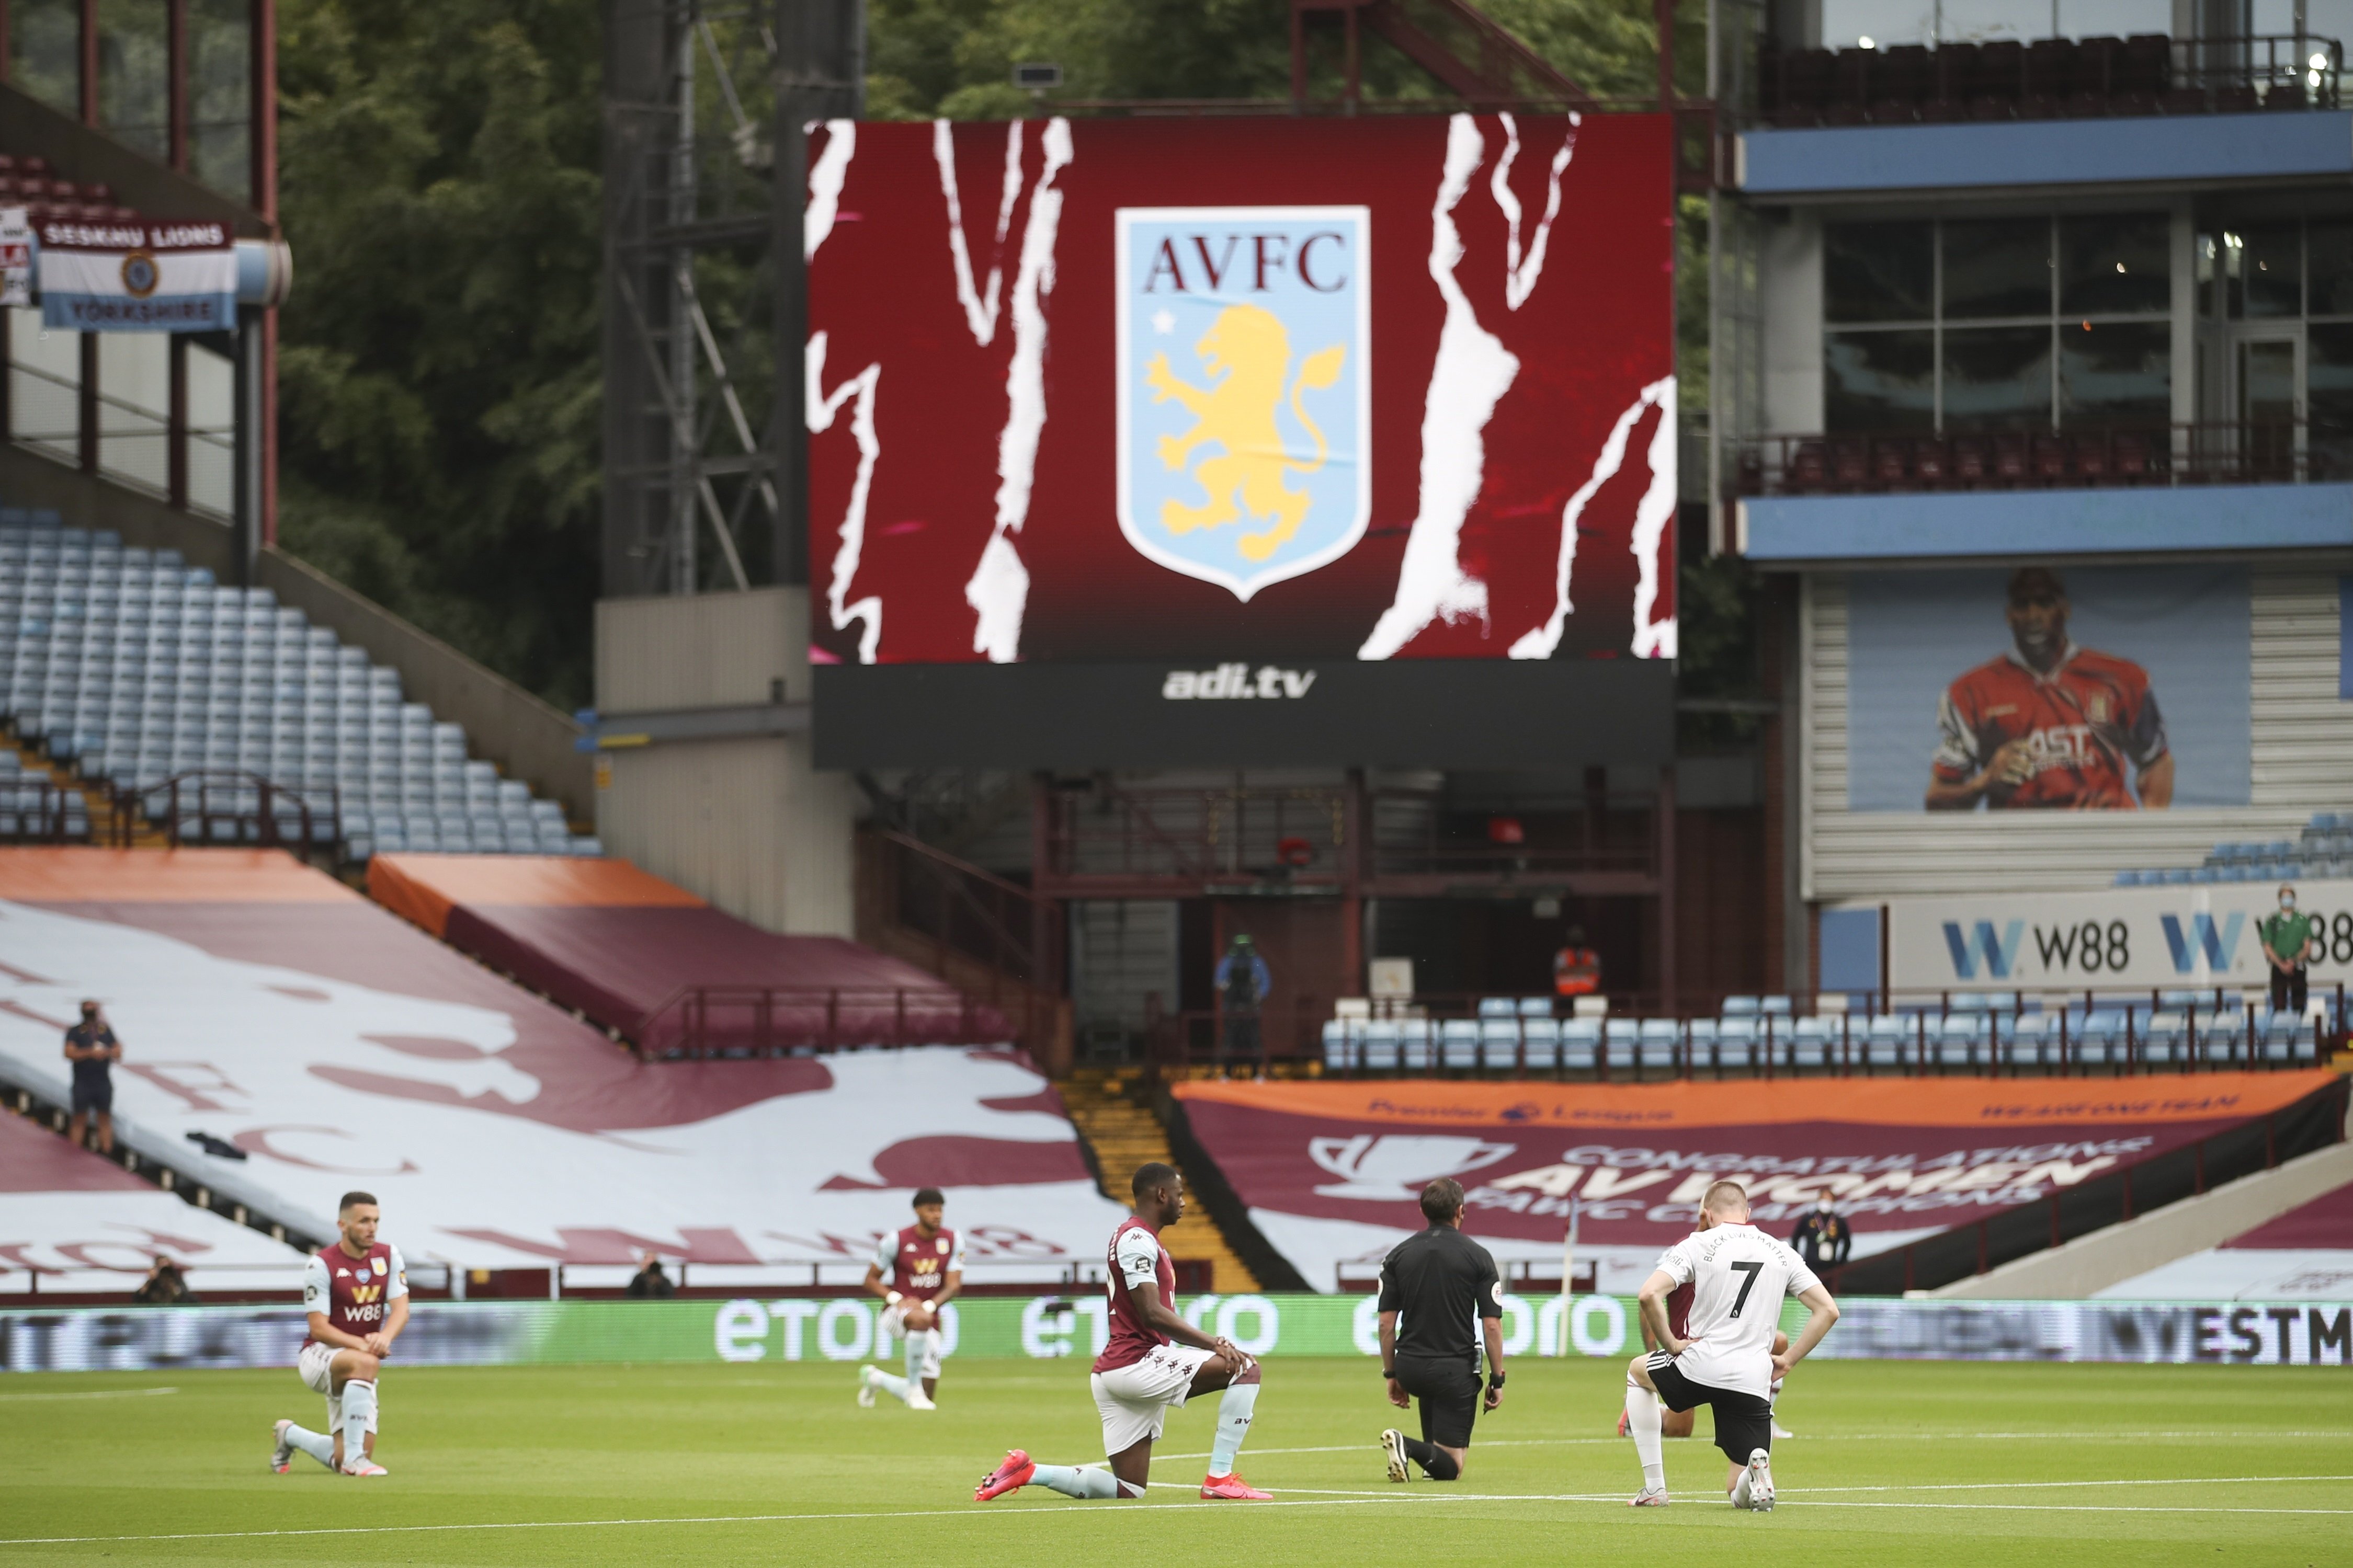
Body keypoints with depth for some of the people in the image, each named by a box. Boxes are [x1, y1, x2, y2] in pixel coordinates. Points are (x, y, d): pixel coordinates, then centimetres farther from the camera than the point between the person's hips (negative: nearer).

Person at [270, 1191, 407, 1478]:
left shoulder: (388, 1256, 2)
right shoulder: (322, 1265, -13)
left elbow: (401, 1310, -7)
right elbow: (319, 1328, -16)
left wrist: (384, 1337, -30)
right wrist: (359, 1344, -32)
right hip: (319, 1357, -5)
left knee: (343, 1461, -1)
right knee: (365, 1363, -40)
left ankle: (291, 1436, 31)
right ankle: (354, 1456, -36)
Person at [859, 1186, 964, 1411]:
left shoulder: (953, 1241, 0)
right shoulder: (897, 1240, -8)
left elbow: (954, 1285, -7)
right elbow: (871, 1280, -2)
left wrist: (928, 1306, -25)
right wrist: (897, 1299, -20)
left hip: (930, 1318, 4)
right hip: (896, 1314, -4)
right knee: (921, 1320, -42)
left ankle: (876, 1378, 34)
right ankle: (914, 1389, -30)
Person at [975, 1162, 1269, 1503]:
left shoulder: (1140, 1239, 23)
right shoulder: (1137, 1240, -9)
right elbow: (1152, 1313, -20)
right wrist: (1215, 1344, -21)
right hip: (1137, 1364, -10)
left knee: (1129, 1490, 12)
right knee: (1245, 1368, -15)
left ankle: (1026, 1471, 10)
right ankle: (1220, 1478, -17)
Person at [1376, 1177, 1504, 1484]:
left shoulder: (1398, 1256, 3)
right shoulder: (1478, 1257, -5)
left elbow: (1386, 1323, 3)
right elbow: (1492, 1325, -8)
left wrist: (1391, 1375, 13)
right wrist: (1497, 1380, 2)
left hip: (1410, 1366, 4)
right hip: (1455, 1370, -4)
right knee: (1451, 1468, -2)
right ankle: (1410, 1447, -31)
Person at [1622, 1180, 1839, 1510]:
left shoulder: (1697, 1245, 1)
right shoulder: (1781, 1253, 12)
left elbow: (1649, 1294, -12)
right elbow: (1828, 1310, 9)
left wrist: (1671, 1344, 0)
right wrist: (1788, 1360, 12)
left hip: (1700, 1368, -2)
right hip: (1754, 1381, 2)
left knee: (1637, 1371, 33)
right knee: (1741, 1493, 12)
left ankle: (1654, 1488, 24)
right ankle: (1757, 1474, -28)